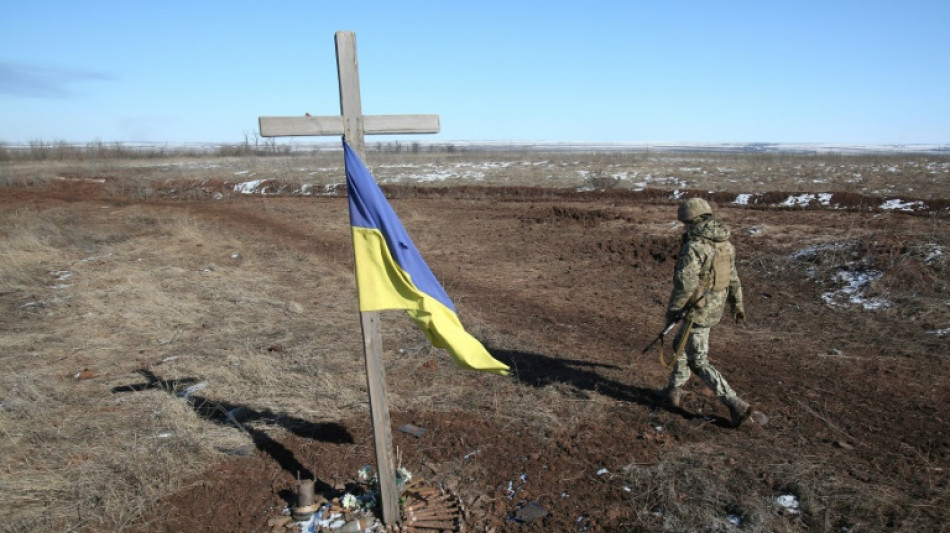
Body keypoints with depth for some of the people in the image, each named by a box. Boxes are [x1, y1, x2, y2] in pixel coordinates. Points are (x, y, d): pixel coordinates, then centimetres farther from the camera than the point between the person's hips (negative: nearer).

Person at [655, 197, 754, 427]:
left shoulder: (694, 246, -23)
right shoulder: (723, 242, 5)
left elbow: (684, 284, -26)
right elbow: (733, 277, 14)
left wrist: (672, 310, -13)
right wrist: (737, 304, 24)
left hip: (698, 310, -9)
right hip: (716, 305, 9)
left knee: (698, 362, 1)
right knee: (681, 345, 24)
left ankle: (736, 405, 1)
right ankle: (673, 390, 36)